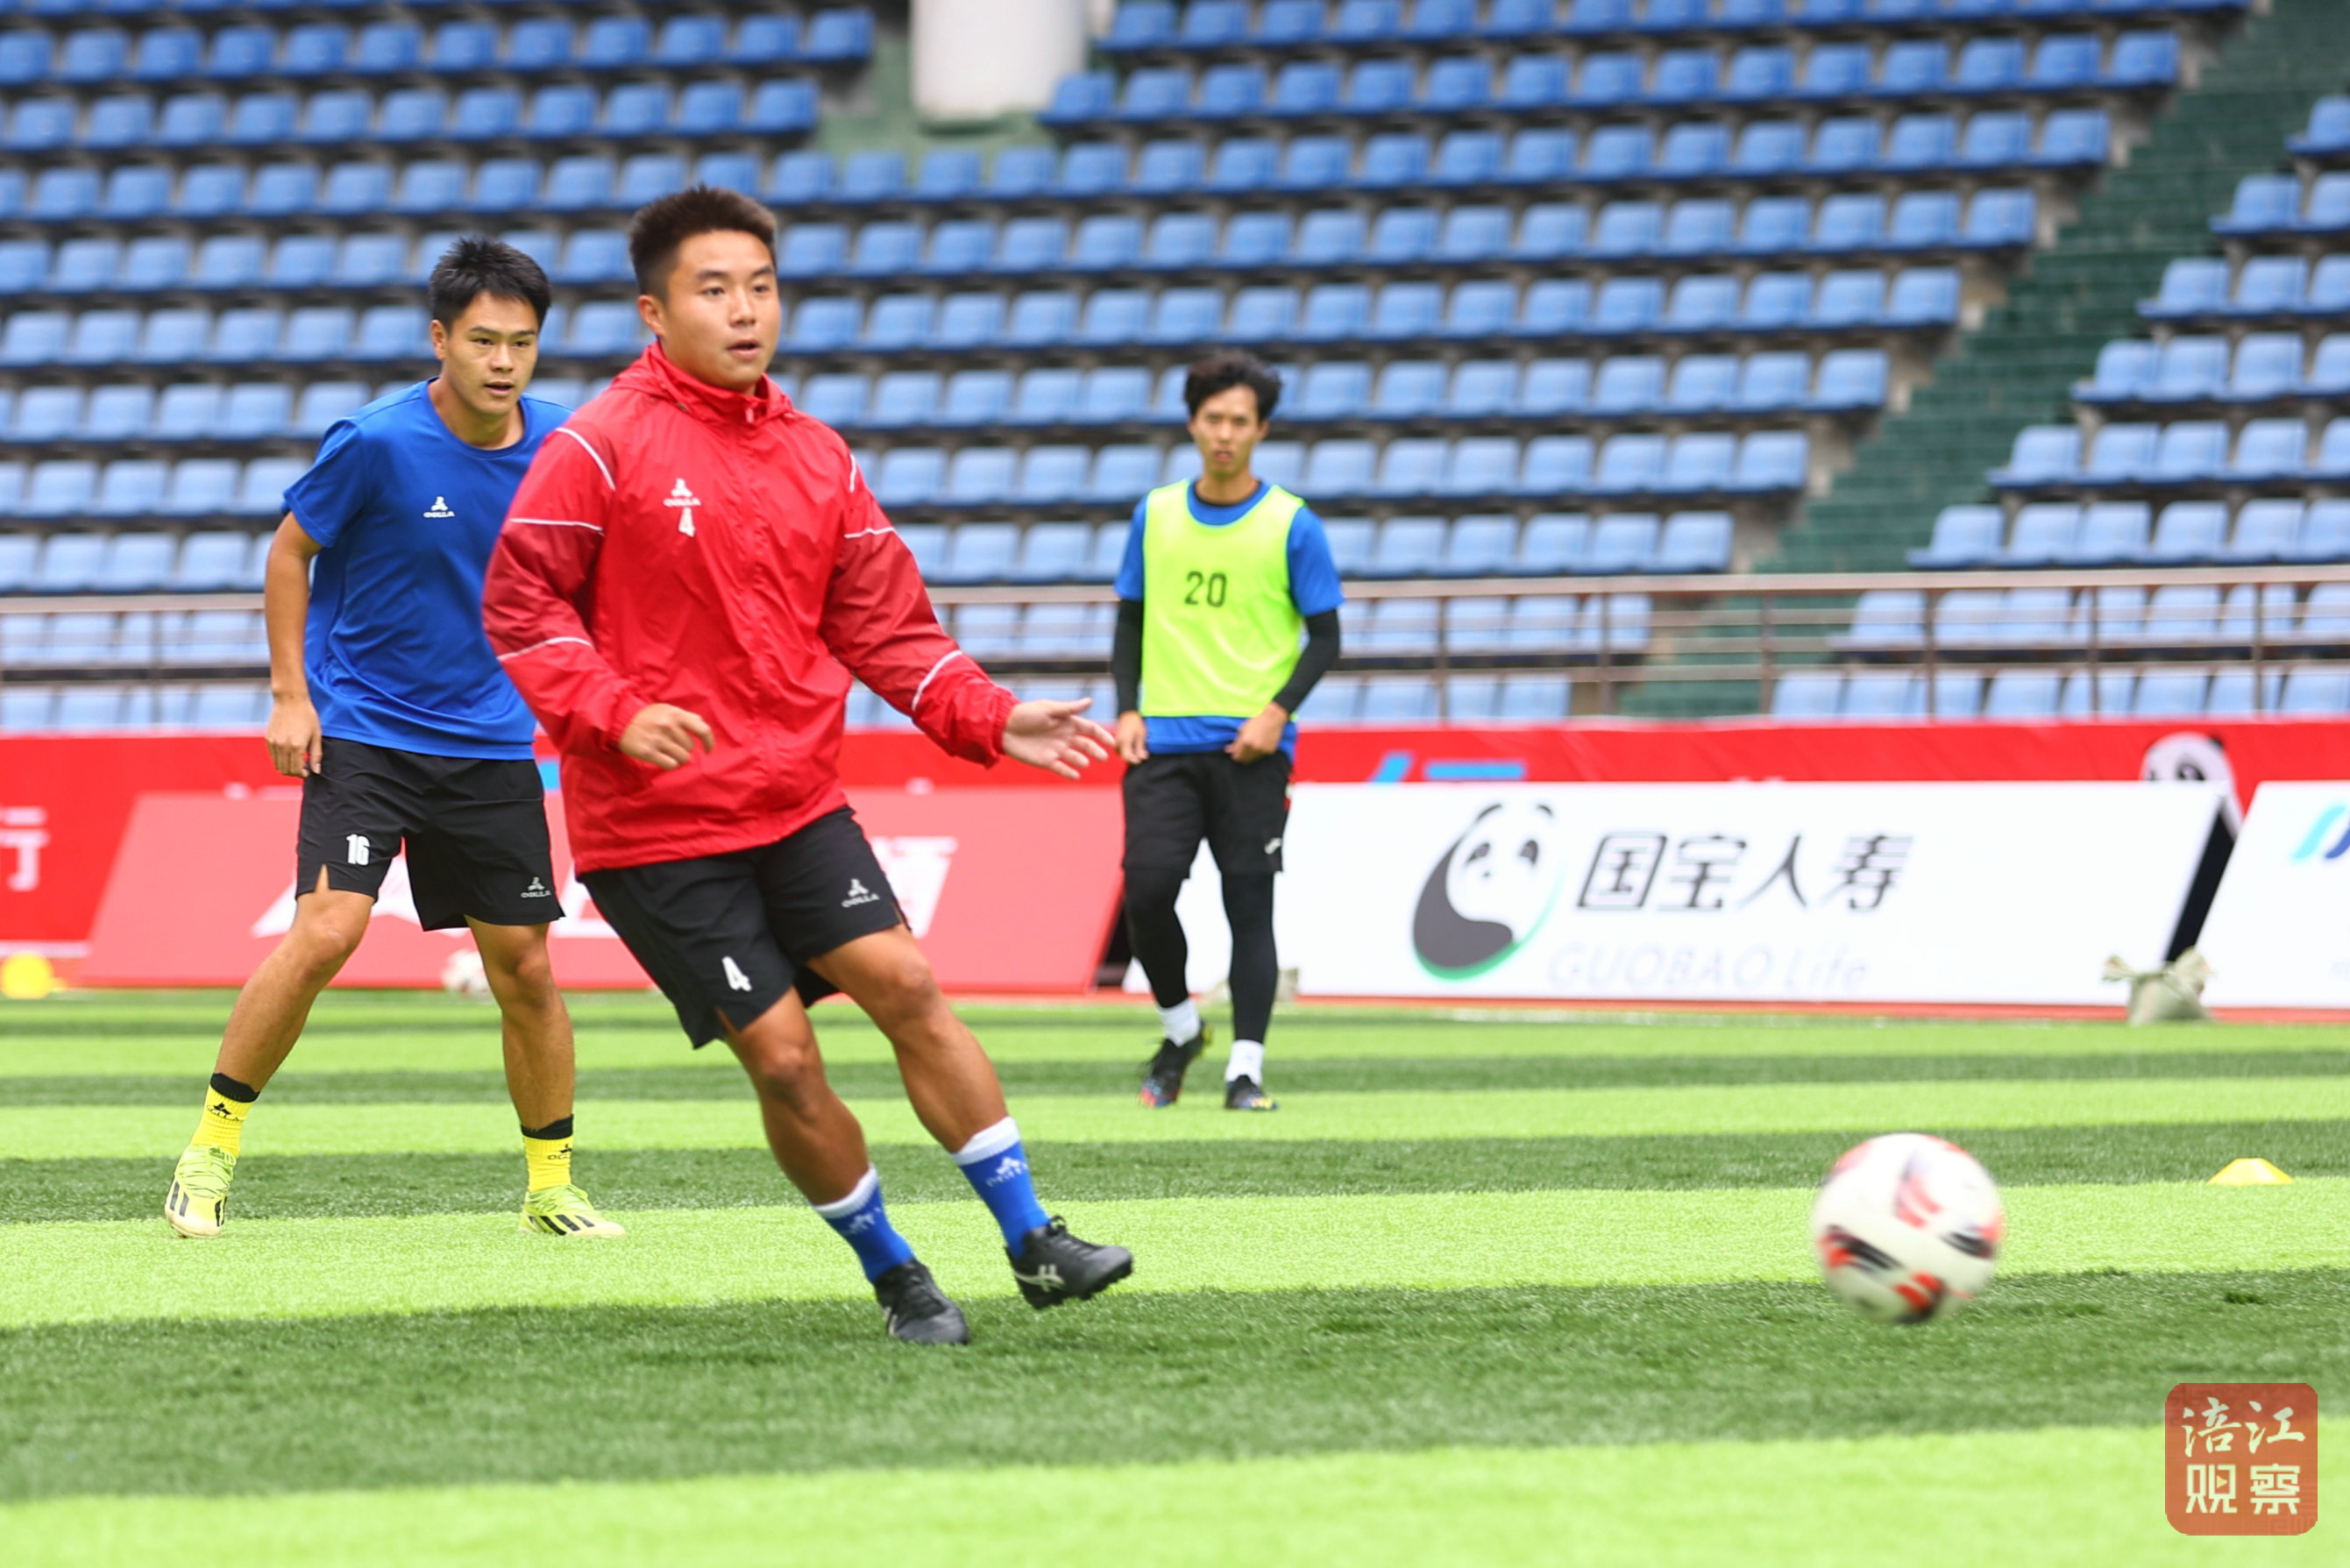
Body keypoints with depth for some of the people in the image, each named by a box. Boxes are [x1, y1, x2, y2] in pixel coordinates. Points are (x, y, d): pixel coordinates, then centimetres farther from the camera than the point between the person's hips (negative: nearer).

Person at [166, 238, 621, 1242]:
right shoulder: (376, 443, -15)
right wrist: (289, 694, -6)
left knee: (524, 967, 3)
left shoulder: (557, 446, -3)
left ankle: (551, 1186, 18)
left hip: (491, 741, 4)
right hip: (361, 731, -4)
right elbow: (290, 553, -2)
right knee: (326, 931, -19)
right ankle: (213, 1145, -5)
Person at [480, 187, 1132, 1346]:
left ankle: (1032, 1242, -2)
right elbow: (519, 601, -8)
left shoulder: (816, 458, 9)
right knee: (782, 1057, -5)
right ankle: (893, 1277, 12)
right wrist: (613, 713, -21)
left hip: (797, 802, 5)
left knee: (905, 986, -7)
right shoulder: (603, 446, -9)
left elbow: (885, 628, 11)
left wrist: (995, 722, -2)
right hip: (655, 827, -5)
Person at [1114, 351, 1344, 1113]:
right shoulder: (1155, 515, 9)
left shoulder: (1291, 525, 0)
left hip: (1251, 745, -2)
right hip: (1164, 742, 2)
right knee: (1146, 889, -11)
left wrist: (1278, 712, -11)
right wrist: (1128, 711, 3)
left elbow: (1325, 636, 3)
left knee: (1249, 905, -2)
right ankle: (1180, 1030, 12)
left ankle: (1245, 1067, 2)